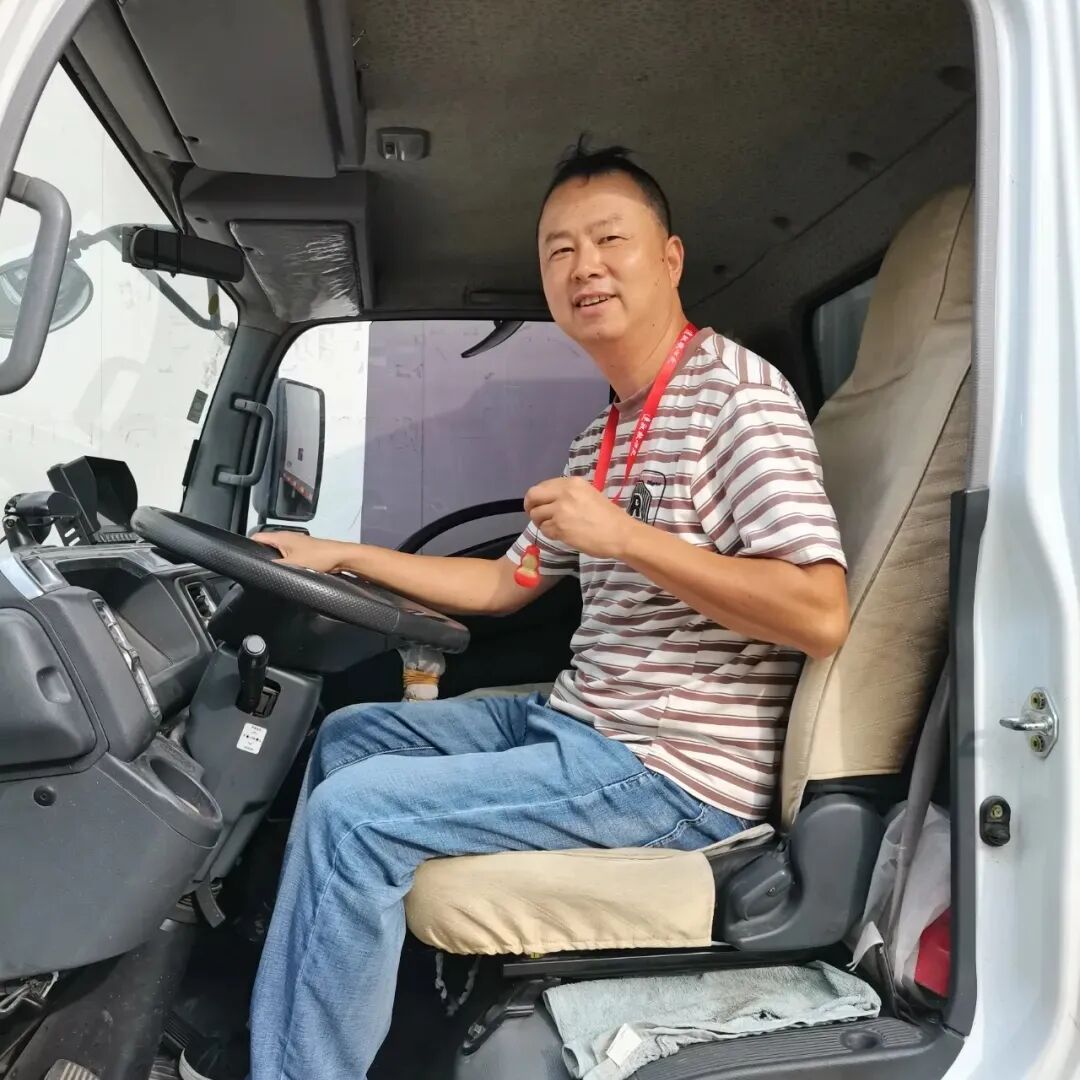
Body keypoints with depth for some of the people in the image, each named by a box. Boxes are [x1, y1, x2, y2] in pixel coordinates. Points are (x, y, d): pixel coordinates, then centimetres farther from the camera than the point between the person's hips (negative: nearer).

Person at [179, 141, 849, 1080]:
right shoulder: (604, 435, 14)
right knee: (349, 735, 16)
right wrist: (341, 556, 17)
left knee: (353, 815, -17)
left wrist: (627, 537, -24)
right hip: (575, 721, 10)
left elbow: (821, 616, -23)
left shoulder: (734, 390, -14)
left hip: (677, 771, -10)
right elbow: (507, 583, 20)